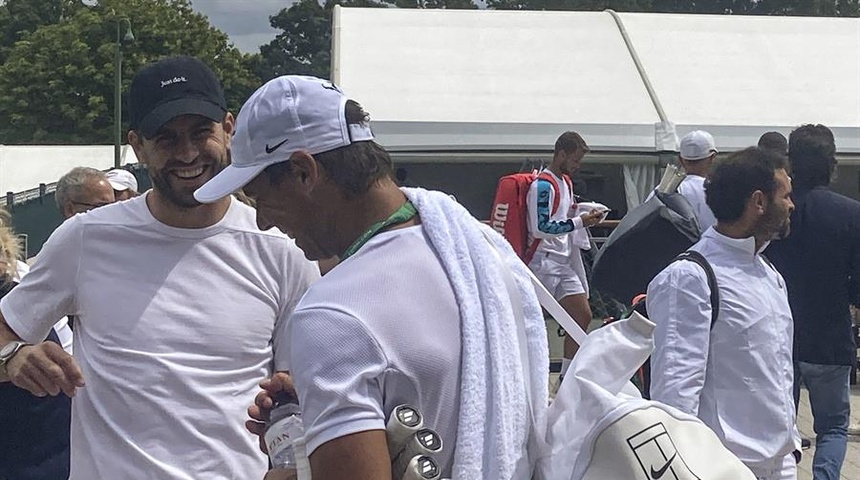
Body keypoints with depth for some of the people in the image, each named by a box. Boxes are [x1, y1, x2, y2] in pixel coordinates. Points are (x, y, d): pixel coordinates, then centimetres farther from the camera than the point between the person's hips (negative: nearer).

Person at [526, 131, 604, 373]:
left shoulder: (566, 181, 16)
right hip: (543, 262, -10)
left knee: (583, 316, 7)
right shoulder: (543, 185, -14)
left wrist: (582, 215, 12)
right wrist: (579, 222, -18)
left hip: (564, 263, 10)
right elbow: (541, 228, -21)